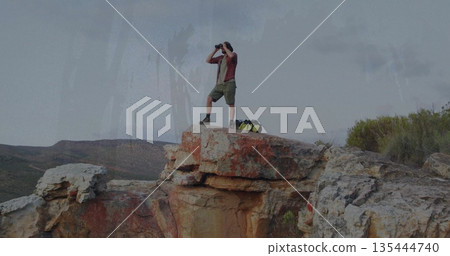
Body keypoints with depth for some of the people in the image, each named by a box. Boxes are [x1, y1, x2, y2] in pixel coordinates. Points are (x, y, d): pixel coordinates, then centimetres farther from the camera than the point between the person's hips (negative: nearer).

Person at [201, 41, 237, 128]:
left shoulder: (234, 54, 4)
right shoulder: (221, 58, 21)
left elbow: (231, 56, -23)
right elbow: (208, 60, 15)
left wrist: (225, 47, -7)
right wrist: (215, 50, 11)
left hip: (229, 84, -6)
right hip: (220, 85, 6)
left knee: (231, 104, -6)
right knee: (209, 98, -8)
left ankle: (231, 124, -6)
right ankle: (207, 118, -5)